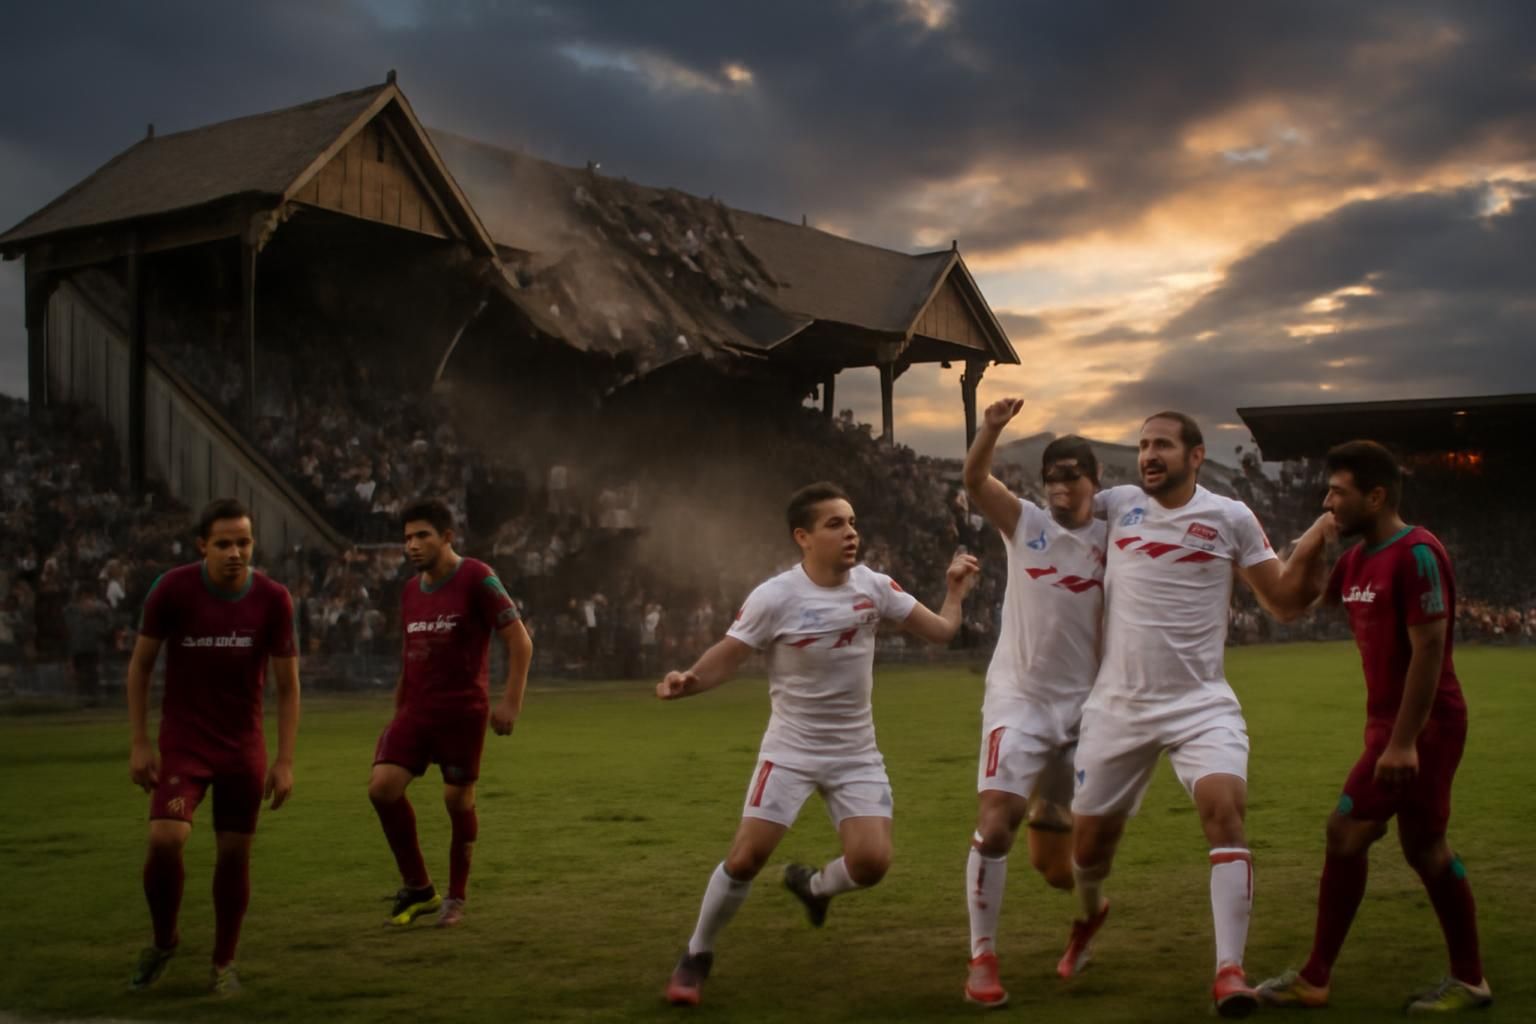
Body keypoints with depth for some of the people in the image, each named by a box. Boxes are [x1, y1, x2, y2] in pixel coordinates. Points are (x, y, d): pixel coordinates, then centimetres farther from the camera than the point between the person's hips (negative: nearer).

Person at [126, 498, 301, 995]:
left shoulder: (273, 600, -8)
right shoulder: (172, 590, -12)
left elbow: (287, 685, -2)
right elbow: (140, 664, -1)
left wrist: (285, 760, -6)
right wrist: (140, 743, -5)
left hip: (244, 746, 1)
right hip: (182, 740, -1)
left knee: (234, 853, 3)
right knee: (165, 839, -17)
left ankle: (224, 962, 22)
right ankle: (164, 940, 10)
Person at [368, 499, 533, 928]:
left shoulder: (477, 579, -7)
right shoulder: (410, 590, 13)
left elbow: (519, 640, -8)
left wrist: (511, 701, -15)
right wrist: (398, 710, 21)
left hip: (463, 712, -6)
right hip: (415, 711, 6)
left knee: (458, 800, 0)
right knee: (383, 787, -9)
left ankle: (456, 897, 20)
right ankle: (418, 888, 6)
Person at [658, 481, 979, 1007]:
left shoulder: (874, 586, -5)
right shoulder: (774, 597, -17)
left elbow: (940, 631, 3)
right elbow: (726, 659, -14)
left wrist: (957, 586, 2)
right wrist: (686, 680, -32)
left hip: (857, 755, 3)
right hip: (790, 751, -3)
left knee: (872, 862, -10)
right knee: (745, 857, -10)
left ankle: (813, 885, 27)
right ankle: (697, 955, 14)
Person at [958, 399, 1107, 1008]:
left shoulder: (1112, 540, 1)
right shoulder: (1024, 524, -1)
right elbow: (975, 482, -17)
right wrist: (992, 428, -33)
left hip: (1082, 704, 1)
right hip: (1018, 697, -1)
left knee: (1054, 865, 9)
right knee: (994, 826, -20)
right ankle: (983, 957, -6)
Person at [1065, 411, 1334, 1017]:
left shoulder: (1230, 519, -1)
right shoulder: (1116, 505, 1)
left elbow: (1285, 604, 2)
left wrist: (1316, 542, -14)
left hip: (1201, 704, -2)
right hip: (1118, 706, 2)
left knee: (1225, 810, -25)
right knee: (1089, 839, 10)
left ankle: (1229, 971, -22)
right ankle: (1090, 914, 46)